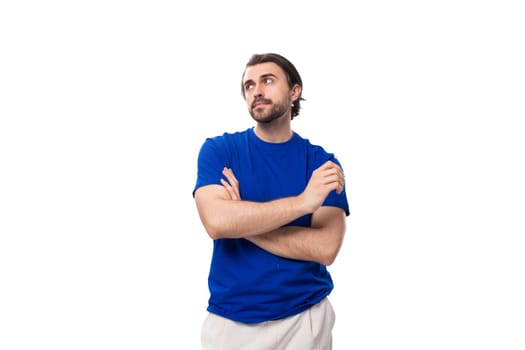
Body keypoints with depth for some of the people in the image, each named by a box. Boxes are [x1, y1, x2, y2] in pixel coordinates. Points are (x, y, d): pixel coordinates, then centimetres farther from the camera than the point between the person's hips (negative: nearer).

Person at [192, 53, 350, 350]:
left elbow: (325, 248, -15)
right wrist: (302, 201, -22)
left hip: (305, 317, 0)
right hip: (229, 319, 0)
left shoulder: (322, 162, -4)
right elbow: (216, 222, -20)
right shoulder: (218, 149, -4)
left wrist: (242, 221, -17)